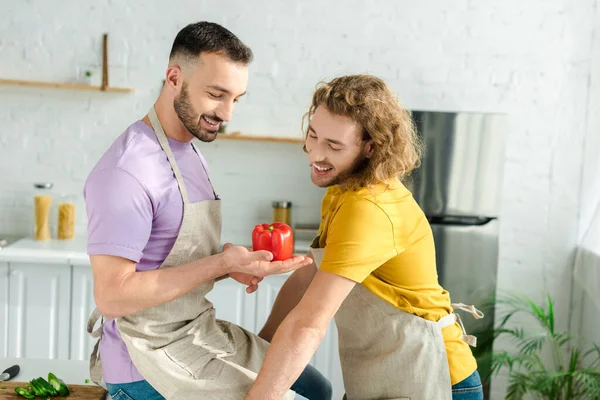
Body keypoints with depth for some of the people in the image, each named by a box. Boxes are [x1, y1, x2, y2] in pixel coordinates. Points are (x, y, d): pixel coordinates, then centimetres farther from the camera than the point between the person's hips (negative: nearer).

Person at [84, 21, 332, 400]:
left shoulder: (190, 152, 8)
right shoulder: (127, 170, -21)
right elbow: (111, 296, -22)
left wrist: (231, 264, -4)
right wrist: (221, 263, -24)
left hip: (201, 327, 9)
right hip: (152, 357, -9)